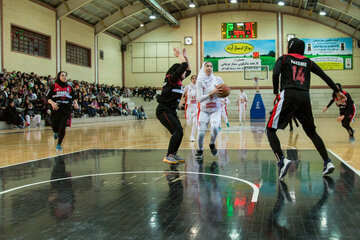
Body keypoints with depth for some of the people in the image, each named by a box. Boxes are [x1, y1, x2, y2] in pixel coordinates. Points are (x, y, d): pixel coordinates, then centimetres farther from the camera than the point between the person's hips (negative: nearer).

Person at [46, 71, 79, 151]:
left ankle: (59, 144, 6)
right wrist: (52, 103, -18)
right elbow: (47, 97, 0)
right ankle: (56, 133, 45)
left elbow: (73, 97, 18)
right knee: (55, 128, 7)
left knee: (62, 128, -8)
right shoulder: (54, 86, 1)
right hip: (56, 109, -1)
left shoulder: (69, 87, 11)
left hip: (66, 110, 1)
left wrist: (75, 103, -2)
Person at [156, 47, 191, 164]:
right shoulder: (171, 78, -10)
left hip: (171, 111, 10)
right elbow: (183, 66, -19)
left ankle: (173, 154, 17)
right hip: (164, 111, -10)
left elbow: (188, 70, 27)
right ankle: (168, 156, -17)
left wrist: (186, 57, 19)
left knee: (179, 132, 7)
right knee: (178, 130, -19)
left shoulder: (178, 80, 15)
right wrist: (179, 55, -3)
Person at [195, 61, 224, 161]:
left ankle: (212, 144, 6)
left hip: (216, 110, 0)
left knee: (215, 127, -26)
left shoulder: (218, 79, -3)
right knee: (201, 132, -11)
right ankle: (200, 151, 17)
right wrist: (211, 93, -28)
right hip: (204, 110, 0)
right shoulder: (200, 81, -7)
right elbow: (200, 98, -15)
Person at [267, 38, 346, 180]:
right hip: (304, 97, 4)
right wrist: (337, 92, 29)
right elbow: (325, 77, 20)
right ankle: (328, 162, 9)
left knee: (270, 130, 0)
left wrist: (276, 93, 2)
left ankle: (282, 160, -21)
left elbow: (275, 74, -6)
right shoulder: (308, 62, 21)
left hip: (288, 95, -4)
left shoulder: (283, 59, 13)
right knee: (311, 132, 18)